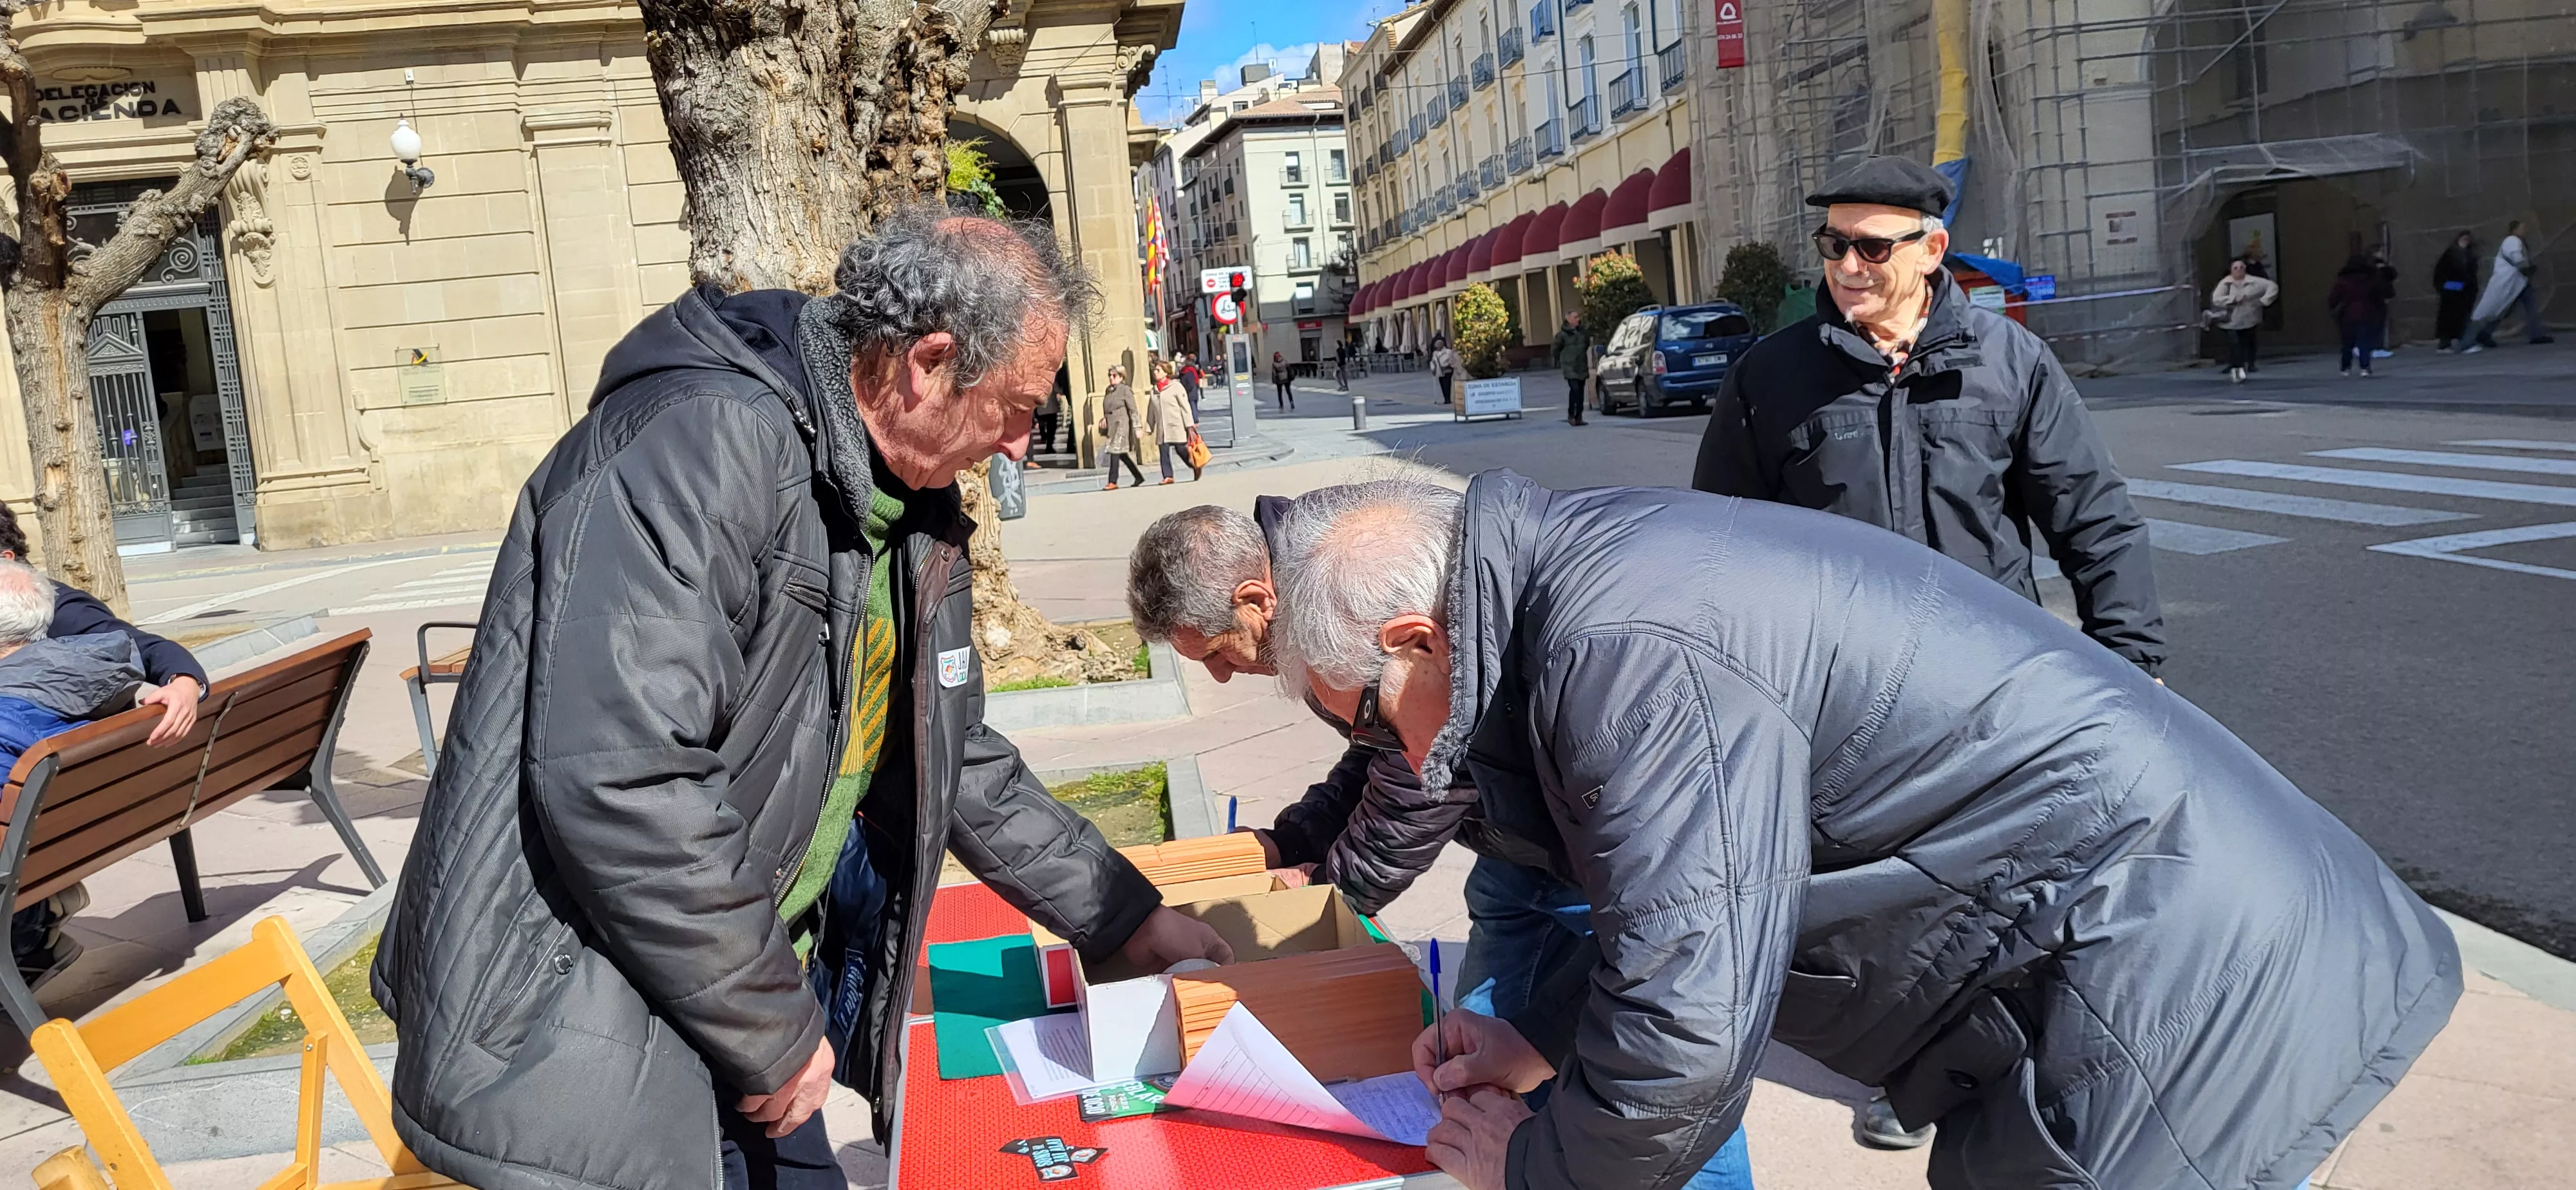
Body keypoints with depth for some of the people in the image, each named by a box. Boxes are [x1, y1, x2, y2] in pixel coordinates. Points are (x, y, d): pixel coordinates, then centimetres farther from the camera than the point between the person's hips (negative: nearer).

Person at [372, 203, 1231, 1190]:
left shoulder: (908, 502, 6)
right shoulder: (707, 440, -24)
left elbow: (960, 764, 16)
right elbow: (618, 783, -31)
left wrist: (1126, 918, 16)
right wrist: (774, 1034, -20)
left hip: (748, 987, 8)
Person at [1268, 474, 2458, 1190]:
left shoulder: (1631, 656, -25)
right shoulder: (1615, 565, 8)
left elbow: (1684, 1031, -25)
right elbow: (1703, 890, 18)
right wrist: (1545, 1042, 11)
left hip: (2180, 1014, -9)